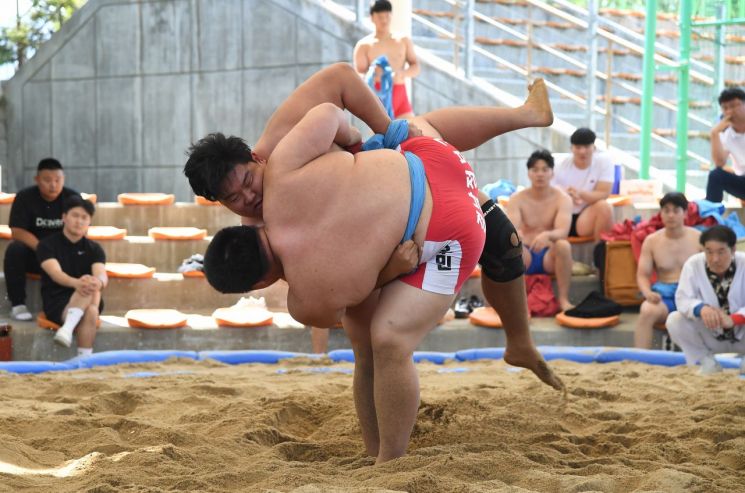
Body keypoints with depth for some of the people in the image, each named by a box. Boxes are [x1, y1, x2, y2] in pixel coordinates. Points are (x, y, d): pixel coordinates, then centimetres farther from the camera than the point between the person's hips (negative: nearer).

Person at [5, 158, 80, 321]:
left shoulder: (72, 198, -4)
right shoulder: (24, 197, -8)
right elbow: (17, 231, -17)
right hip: (33, 254, -1)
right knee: (14, 250, -32)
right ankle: (17, 305, -24)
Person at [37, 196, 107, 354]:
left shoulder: (94, 249, 6)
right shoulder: (48, 245, -3)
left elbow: (102, 275, -13)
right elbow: (55, 273, -21)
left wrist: (99, 283, -41)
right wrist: (77, 283, -44)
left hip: (86, 301, 3)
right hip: (56, 302, -3)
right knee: (89, 314, -35)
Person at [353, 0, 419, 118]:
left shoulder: (404, 41, 13)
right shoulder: (364, 45, 4)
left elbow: (416, 67, 7)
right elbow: (359, 75, -4)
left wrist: (402, 73, -17)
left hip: (400, 95, 3)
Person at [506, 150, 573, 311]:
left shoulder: (562, 199, -5)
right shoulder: (517, 199, -2)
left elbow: (563, 231, -20)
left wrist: (547, 235, -44)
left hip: (550, 256, 0)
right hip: (525, 257, 1)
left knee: (563, 245, -34)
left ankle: (563, 299, -24)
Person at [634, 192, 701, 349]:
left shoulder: (699, 238, 4)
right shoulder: (651, 241, 7)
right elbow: (642, 275, 6)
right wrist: (648, 292, -17)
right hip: (664, 295, 1)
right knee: (647, 311, -34)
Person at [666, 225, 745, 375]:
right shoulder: (693, 265, -16)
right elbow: (683, 299, -21)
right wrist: (701, 308, -43)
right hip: (711, 337, 1)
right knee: (674, 320, -23)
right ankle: (707, 361, -3)